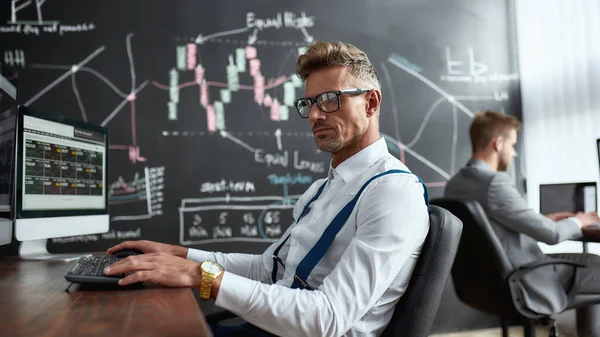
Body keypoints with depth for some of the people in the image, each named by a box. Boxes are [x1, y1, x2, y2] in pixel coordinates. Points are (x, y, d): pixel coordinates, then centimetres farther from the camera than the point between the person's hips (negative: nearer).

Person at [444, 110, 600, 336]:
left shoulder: (454, 184, 1)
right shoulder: (495, 182, -27)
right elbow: (552, 234, -19)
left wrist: (544, 219, 12)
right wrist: (577, 222, 1)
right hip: (525, 288, -9)